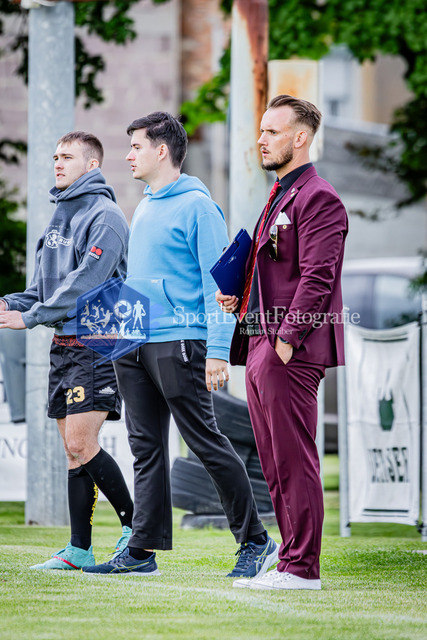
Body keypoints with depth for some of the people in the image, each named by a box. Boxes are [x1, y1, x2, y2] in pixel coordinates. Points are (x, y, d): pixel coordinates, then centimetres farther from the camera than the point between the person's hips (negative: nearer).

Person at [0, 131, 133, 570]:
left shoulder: (105, 217, -10)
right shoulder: (59, 217, 17)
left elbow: (85, 284, -20)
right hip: (63, 345, 8)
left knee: (81, 443, -15)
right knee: (73, 450, 7)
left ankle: (134, 523, -1)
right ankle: (79, 550, 8)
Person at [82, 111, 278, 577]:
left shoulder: (197, 207, -8)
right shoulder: (143, 209, 18)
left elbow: (217, 283, -12)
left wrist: (218, 351, -19)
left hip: (177, 343, -8)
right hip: (132, 346, 8)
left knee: (206, 442, -6)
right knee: (146, 448, 8)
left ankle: (255, 541, 1)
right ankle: (142, 551, 10)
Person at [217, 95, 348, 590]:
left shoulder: (318, 198, -10)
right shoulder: (280, 197, 22)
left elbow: (316, 277, -17)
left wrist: (287, 338, -21)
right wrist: (238, 297, 11)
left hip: (290, 351, -10)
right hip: (260, 345, 10)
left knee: (294, 460, -8)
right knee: (275, 463, 11)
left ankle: (301, 568, -5)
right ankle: (291, 559, 16)